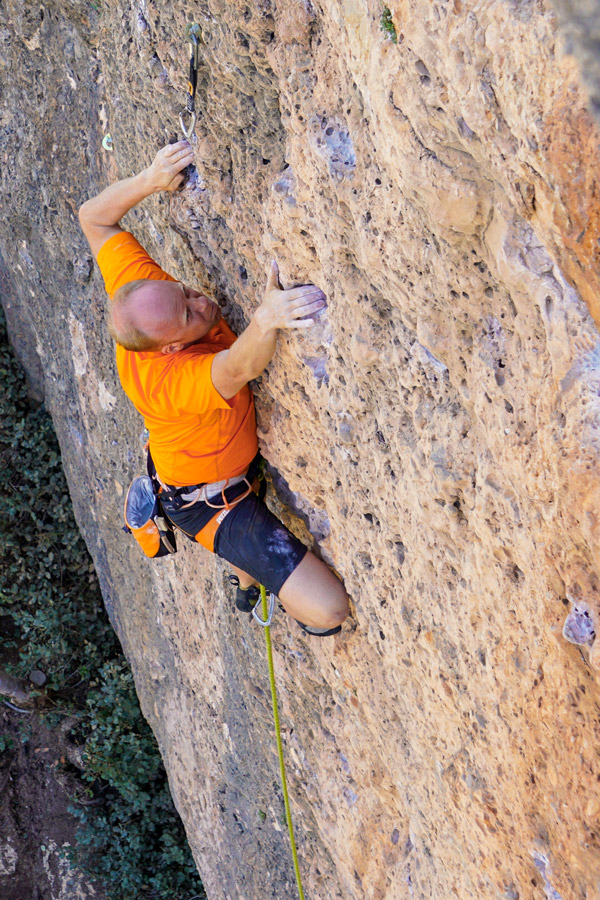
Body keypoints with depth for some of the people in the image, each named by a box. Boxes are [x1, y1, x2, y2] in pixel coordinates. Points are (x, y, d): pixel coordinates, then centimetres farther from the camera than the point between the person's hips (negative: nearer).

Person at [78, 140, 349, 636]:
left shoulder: (137, 286, -24)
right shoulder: (175, 378, -46)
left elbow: (93, 218, -11)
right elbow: (235, 369, -67)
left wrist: (149, 180, -24)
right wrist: (265, 320, -87)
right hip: (211, 504, -9)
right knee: (329, 609, -13)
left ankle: (247, 581, 71)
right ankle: (299, 610, 23)